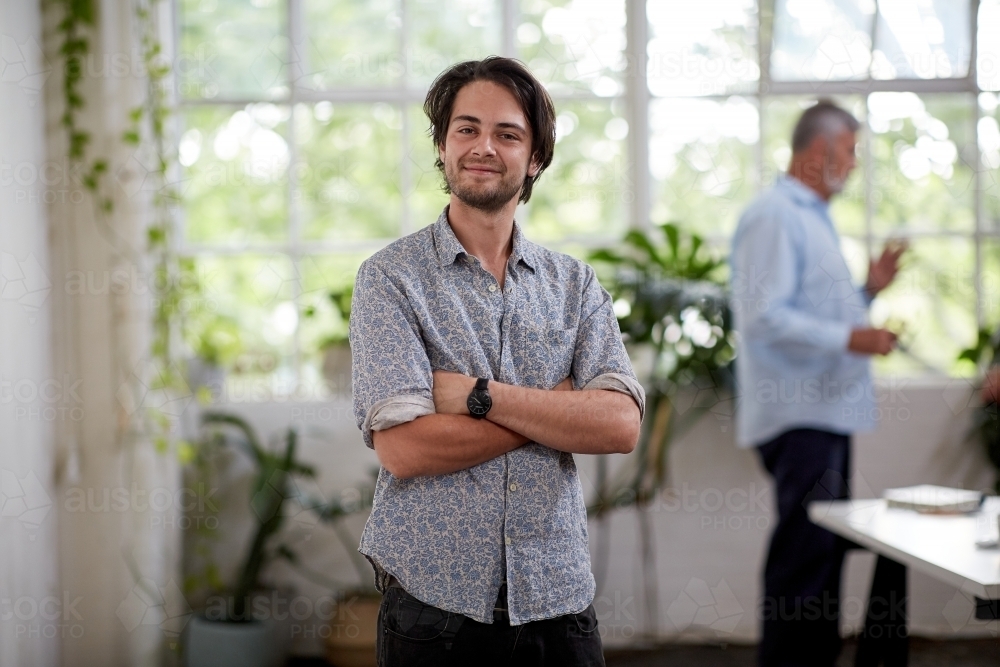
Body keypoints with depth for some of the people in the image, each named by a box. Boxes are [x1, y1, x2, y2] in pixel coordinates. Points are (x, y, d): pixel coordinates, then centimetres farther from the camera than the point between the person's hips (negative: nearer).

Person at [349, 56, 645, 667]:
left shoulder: (575, 283, 6)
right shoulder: (391, 278, -4)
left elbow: (621, 426, -8)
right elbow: (403, 447, -16)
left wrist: (480, 396, -16)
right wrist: (557, 406, -10)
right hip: (435, 600, -3)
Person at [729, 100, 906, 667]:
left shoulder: (812, 218, 20)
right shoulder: (775, 217, -12)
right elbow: (765, 318, -22)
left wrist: (869, 288, 14)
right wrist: (849, 338, -22)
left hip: (826, 412, 10)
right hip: (797, 414, -10)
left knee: (826, 547, 13)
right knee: (807, 550, -10)